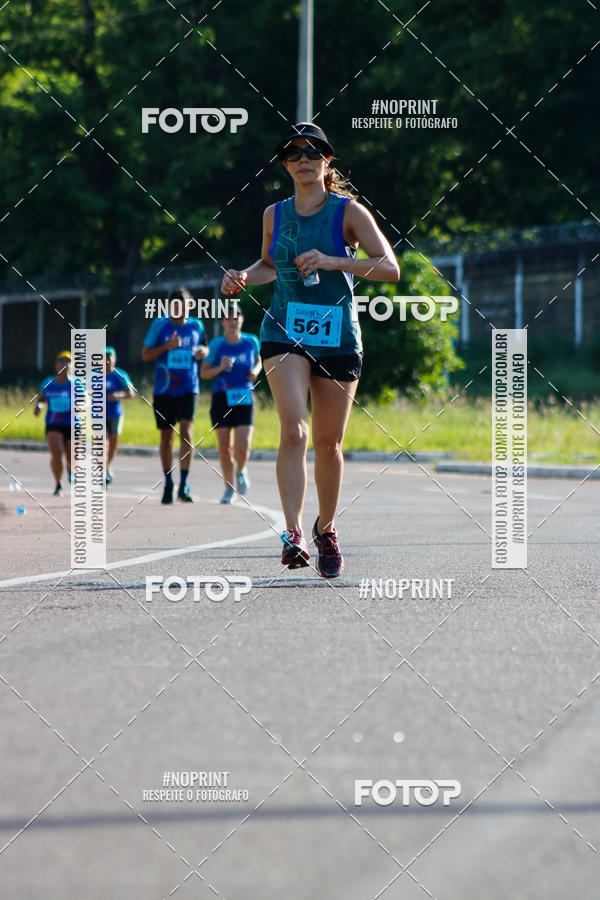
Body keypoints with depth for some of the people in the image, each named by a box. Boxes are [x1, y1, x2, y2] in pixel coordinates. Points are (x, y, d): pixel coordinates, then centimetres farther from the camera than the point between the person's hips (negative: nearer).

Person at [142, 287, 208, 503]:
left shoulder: (196, 326, 7)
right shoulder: (160, 325, 1)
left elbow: (203, 346, 25)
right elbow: (145, 355, 1)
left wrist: (203, 352, 1)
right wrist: (166, 346, -14)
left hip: (188, 389, 0)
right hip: (164, 389, 0)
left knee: (186, 431, -17)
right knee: (166, 437, 6)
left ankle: (184, 485, -17)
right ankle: (168, 484, 21)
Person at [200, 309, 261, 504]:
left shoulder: (251, 341, 3)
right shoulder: (216, 344, -2)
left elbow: (258, 361, 22)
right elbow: (203, 372, 2)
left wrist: (255, 371, 1)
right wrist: (220, 368, -15)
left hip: (244, 400, 0)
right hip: (222, 399, 0)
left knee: (242, 449, -13)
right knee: (225, 448, 3)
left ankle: (241, 471, 22)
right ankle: (229, 488, 22)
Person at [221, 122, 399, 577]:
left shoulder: (349, 211, -3)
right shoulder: (275, 214, 7)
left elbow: (390, 269, -11)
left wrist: (334, 261, -22)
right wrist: (244, 277, 5)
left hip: (338, 338, -1)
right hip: (284, 334, 1)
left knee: (328, 444, 8)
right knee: (293, 431, -20)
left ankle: (326, 528, 31)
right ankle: (294, 534, -26)